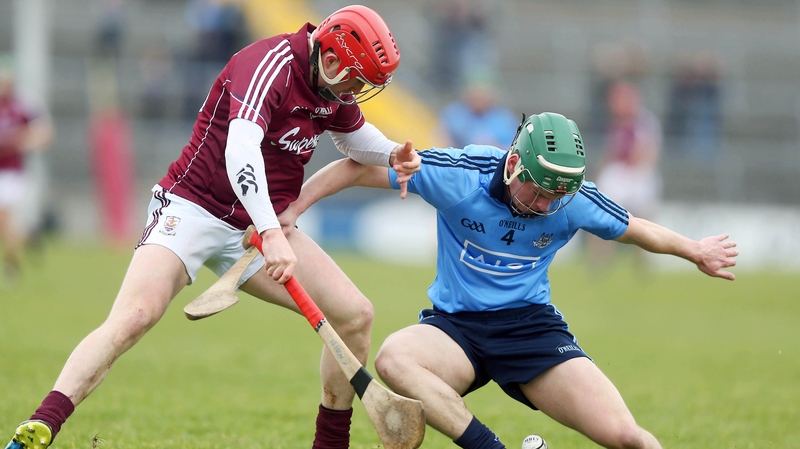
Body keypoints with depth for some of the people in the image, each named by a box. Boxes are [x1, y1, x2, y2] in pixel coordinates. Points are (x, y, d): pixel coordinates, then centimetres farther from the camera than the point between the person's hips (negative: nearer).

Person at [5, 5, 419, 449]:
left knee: (355, 315, -3)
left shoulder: (334, 86, 5)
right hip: (194, 208, -8)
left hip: (261, 225, 8)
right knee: (134, 316, -28)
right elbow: (240, 149, -36)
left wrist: (391, 154, 4)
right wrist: (271, 234, -45)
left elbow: (355, 135, 28)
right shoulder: (270, 63, -21)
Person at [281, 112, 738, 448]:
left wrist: (695, 250, 28)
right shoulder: (457, 173, -16)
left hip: (532, 326, 0)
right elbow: (356, 167, -6)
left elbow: (637, 230, 13)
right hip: (455, 325, 0)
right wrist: (288, 213, -8)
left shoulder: (576, 200, -9)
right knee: (393, 358, -37)